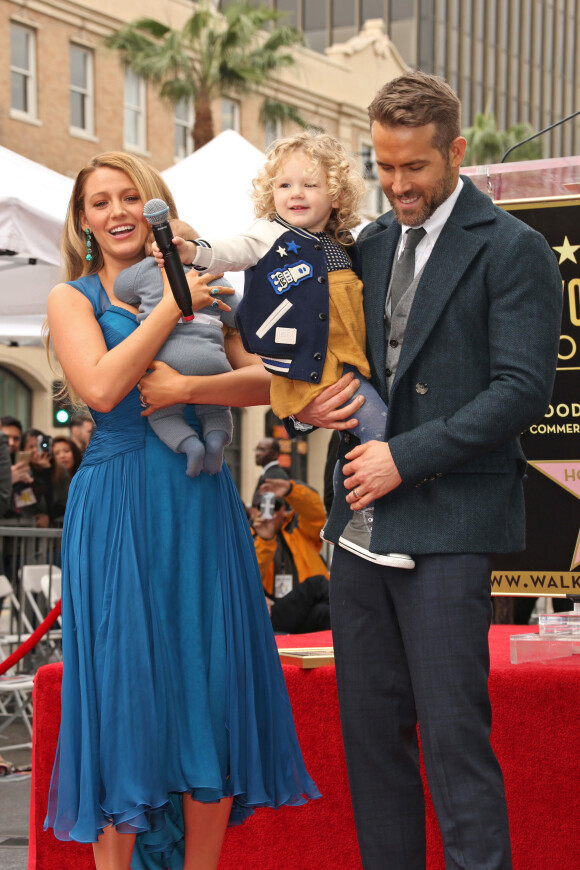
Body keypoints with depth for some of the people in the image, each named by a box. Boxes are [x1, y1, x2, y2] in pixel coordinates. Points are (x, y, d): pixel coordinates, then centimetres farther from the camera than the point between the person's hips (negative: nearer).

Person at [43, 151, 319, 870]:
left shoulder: (199, 289, 13)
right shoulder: (71, 298, 6)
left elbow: (265, 378, 0)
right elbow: (102, 387, -13)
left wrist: (188, 387, -16)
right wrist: (173, 304, -9)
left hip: (202, 503, 3)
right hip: (118, 506, -3)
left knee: (211, 684, 2)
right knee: (125, 684, -2)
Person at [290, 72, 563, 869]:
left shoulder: (511, 249, -5)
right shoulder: (370, 244, 15)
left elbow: (522, 390, -12)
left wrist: (406, 457, -14)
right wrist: (312, 401, 3)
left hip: (448, 520, -7)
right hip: (364, 517, 7)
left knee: (453, 734, -7)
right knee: (370, 729, 9)